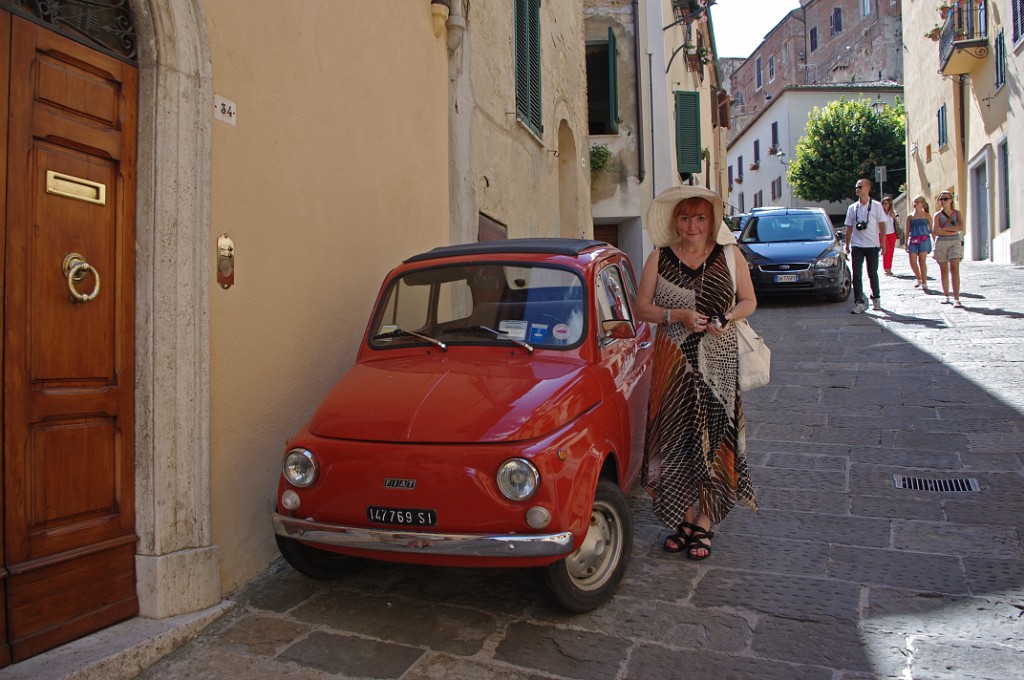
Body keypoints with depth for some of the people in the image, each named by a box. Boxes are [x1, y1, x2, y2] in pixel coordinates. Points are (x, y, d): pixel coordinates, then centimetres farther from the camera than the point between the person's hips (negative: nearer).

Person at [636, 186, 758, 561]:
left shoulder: (730, 254, 5)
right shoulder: (659, 258, 4)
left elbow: (749, 301, 10)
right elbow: (641, 307, 2)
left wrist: (729, 317, -11)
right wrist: (677, 315, -15)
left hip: (718, 364, 0)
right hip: (673, 363, 0)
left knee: (711, 439, 1)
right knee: (676, 439, 2)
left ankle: (703, 523, 13)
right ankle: (684, 520, 16)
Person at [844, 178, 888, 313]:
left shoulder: (876, 206, 2)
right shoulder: (852, 208, 8)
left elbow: (882, 225, 1)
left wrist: (883, 243, -4)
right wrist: (847, 245, 8)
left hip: (872, 245, -2)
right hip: (857, 246, 2)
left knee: (873, 273, 7)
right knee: (857, 274, -5)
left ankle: (876, 297, 26)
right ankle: (859, 302, -3)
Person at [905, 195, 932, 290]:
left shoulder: (927, 215, 6)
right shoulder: (910, 217, 11)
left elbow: (931, 229, 7)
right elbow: (907, 231, 13)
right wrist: (906, 244, 9)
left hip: (924, 240, -3)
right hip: (913, 241, 3)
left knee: (922, 261, -5)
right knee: (912, 262, -3)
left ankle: (924, 283, 2)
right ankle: (919, 279, 20)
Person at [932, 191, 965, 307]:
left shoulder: (957, 213, 6)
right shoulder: (938, 215, 6)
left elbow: (961, 227, -10)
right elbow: (935, 231, -8)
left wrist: (944, 228, -9)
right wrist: (952, 231, -9)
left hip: (955, 243, -1)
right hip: (941, 243, 1)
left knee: (954, 270, -13)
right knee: (944, 271, 6)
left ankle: (956, 298, -18)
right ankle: (946, 296, 18)